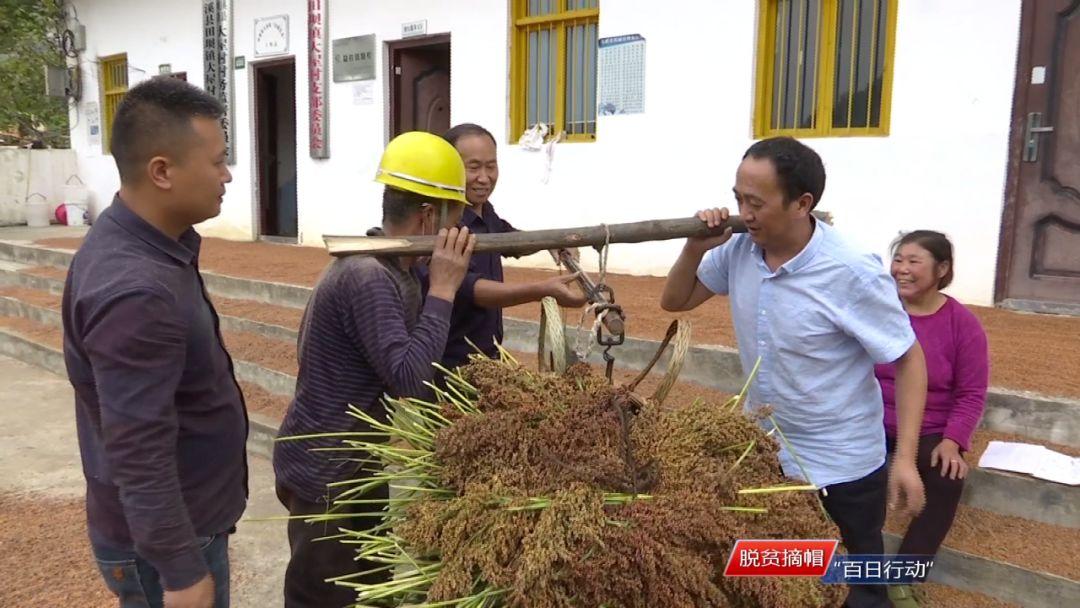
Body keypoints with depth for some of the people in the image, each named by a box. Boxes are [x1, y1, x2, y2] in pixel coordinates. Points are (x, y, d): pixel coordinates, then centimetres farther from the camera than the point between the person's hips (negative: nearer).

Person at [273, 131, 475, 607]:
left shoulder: (392, 267, 4)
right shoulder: (368, 275, -26)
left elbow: (401, 364, 11)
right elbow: (408, 378, -31)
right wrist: (443, 289, -25)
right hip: (325, 471, -9)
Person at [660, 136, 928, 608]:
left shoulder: (852, 274, -25)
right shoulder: (738, 250, -10)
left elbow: (908, 359, -16)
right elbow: (674, 302, 3)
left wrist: (904, 458, -21)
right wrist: (696, 250, -17)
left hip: (840, 461, -5)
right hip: (762, 448, 5)